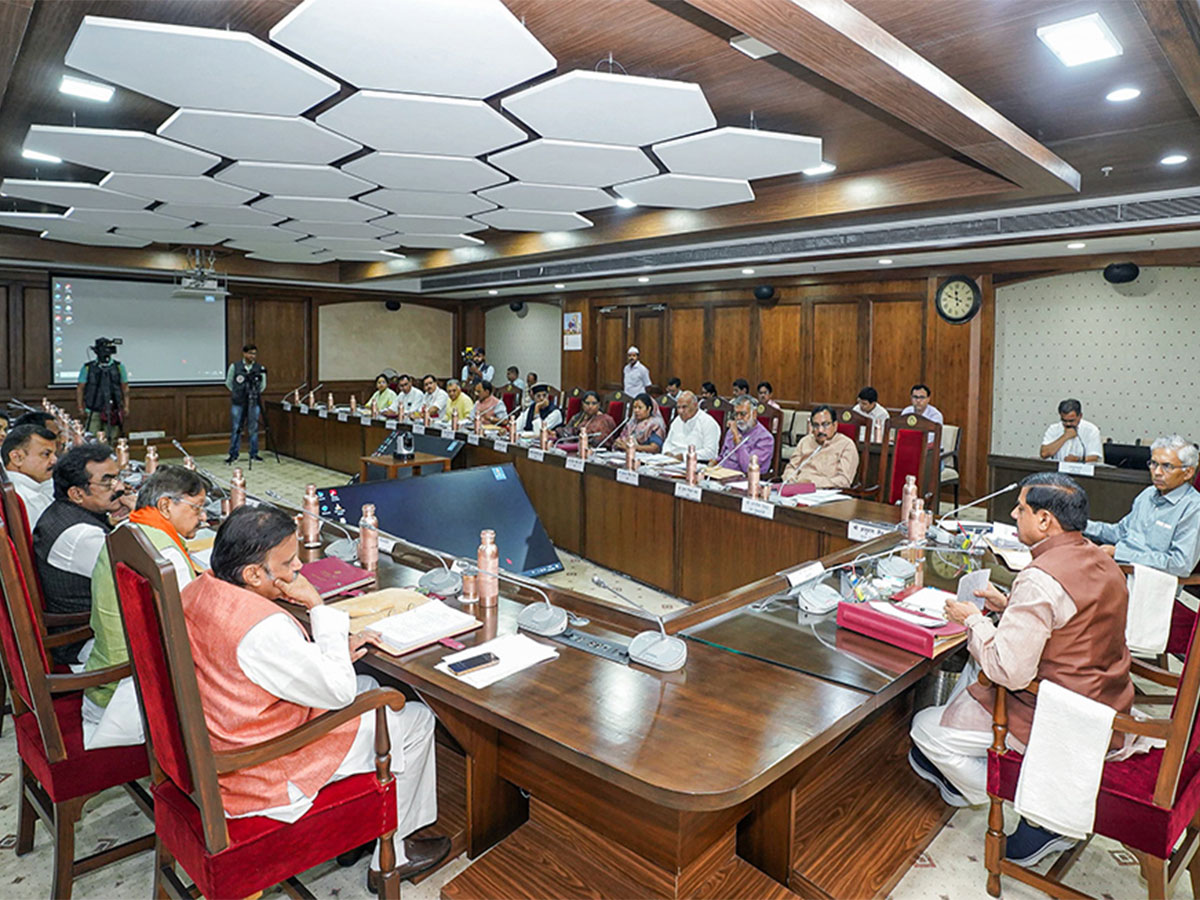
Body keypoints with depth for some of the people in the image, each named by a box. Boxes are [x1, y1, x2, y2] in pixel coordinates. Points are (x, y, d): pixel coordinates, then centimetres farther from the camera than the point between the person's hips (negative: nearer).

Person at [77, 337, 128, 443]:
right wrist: (80, 407, 1)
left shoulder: (119, 366, 4)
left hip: (113, 412, 1)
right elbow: (80, 388, 6)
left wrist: (126, 406, 4)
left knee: (110, 440, 3)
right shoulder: (87, 367, 1)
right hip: (92, 411, -1)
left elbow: (125, 388, 9)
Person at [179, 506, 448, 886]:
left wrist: (334, 651, -1)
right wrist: (317, 604, -21)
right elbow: (339, 691, -23)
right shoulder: (263, 627, -34)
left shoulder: (197, 591, -4)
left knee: (372, 688, 22)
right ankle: (392, 858, 23)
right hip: (263, 776, -9)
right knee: (417, 720, 3)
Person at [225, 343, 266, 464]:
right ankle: (233, 455, 11)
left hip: (253, 402, 1)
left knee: (253, 428, 6)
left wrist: (255, 393, 7)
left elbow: (263, 385, 14)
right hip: (238, 403, -1)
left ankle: (254, 453, 17)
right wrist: (237, 392, 10)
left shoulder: (260, 368, 1)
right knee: (236, 429, 3)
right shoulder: (234, 366, -2)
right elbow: (228, 382, 11)